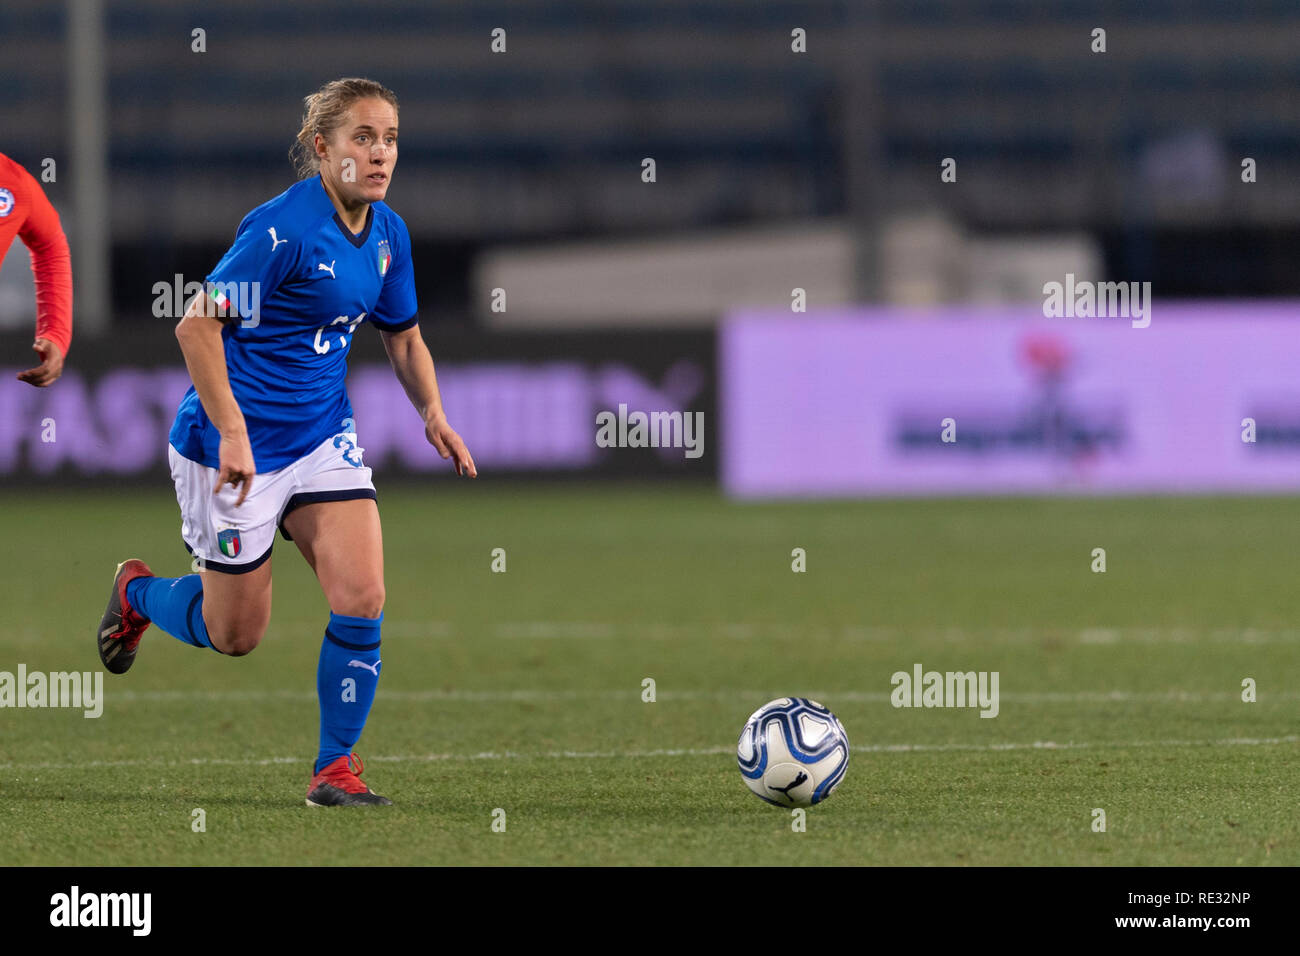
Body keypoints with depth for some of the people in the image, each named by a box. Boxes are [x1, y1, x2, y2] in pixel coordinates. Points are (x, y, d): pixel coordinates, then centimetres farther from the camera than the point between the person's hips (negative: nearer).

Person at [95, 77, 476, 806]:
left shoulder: (388, 233, 3)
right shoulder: (282, 228, -22)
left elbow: (403, 335, 19)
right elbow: (197, 325, -22)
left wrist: (432, 411, 2)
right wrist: (233, 432, -26)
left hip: (324, 438, 6)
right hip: (236, 445, -6)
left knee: (362, 597, -12)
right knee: (235, 634, 6)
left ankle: (337, 765, 1)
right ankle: (137, 591, 38)